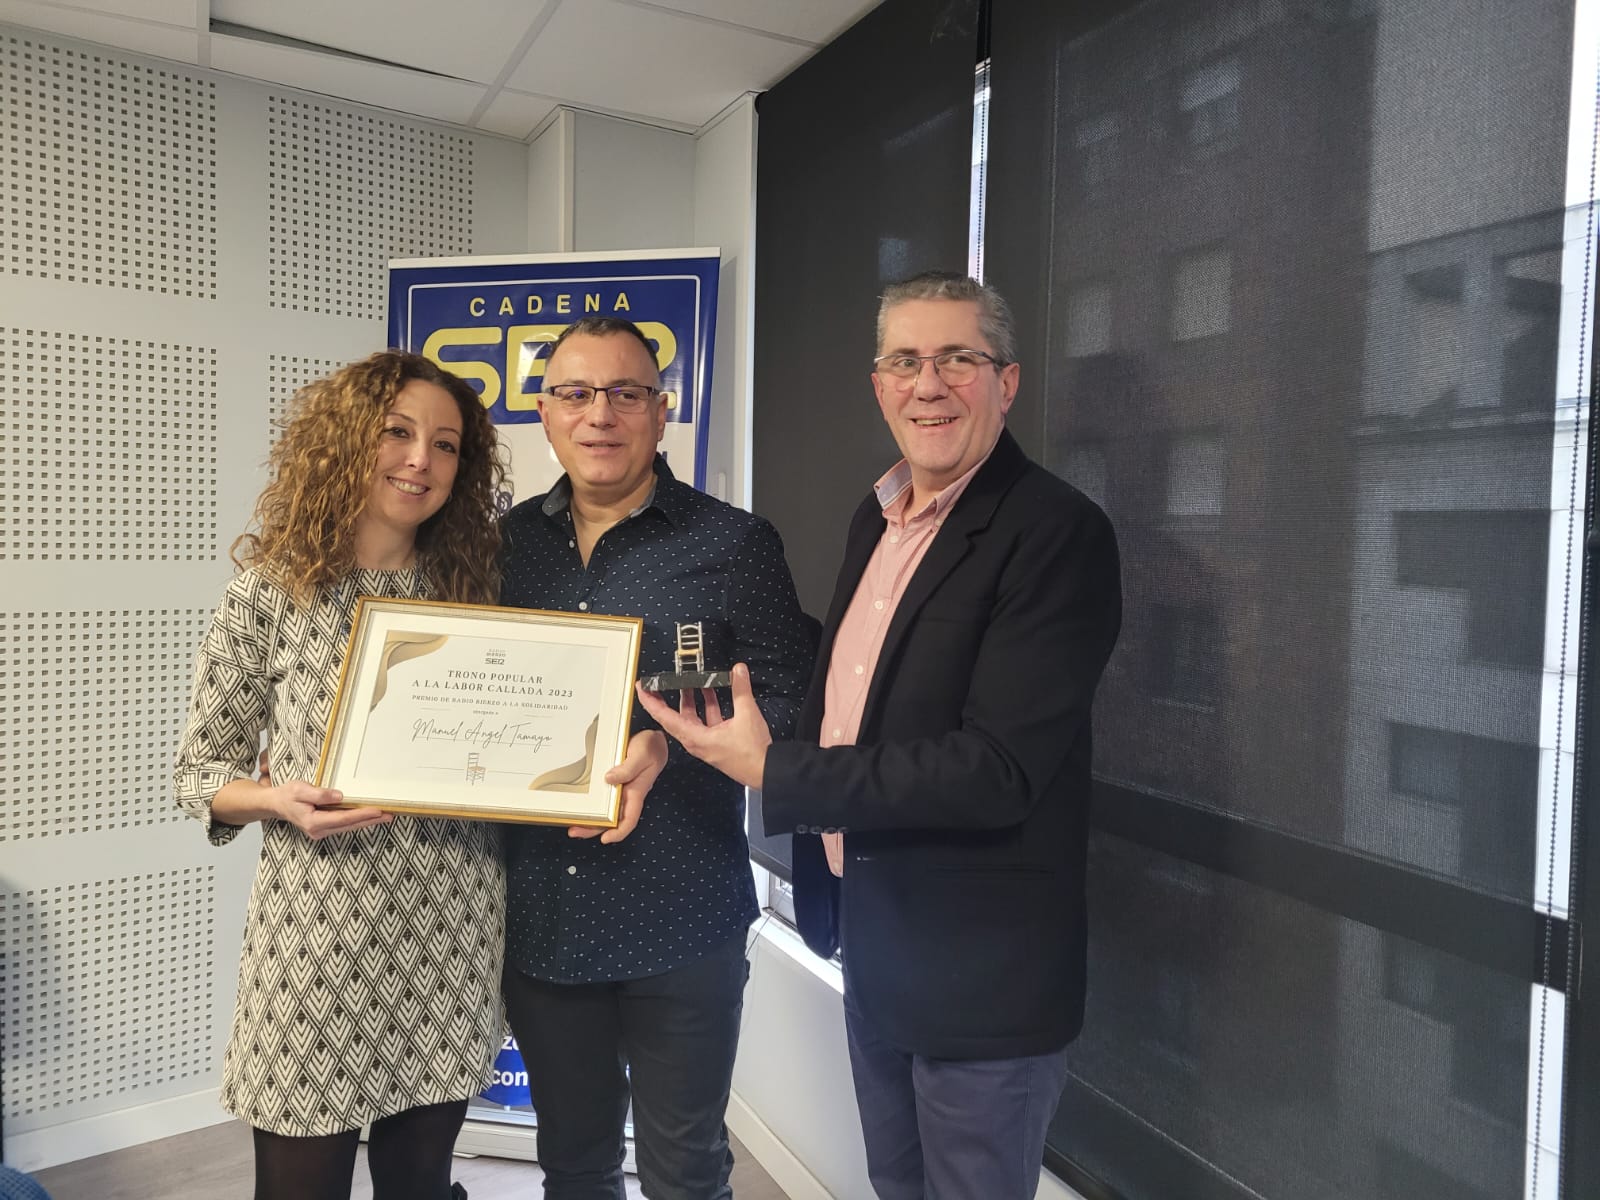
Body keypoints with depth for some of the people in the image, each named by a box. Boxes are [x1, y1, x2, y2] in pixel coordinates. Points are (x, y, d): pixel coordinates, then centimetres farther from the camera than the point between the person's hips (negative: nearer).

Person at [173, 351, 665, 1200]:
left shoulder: (473, 588, 3)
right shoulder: (272, 592, -3)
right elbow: (197, 770, 2)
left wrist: (641, 745, -14)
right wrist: (282, 800, -18)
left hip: (453, 938, 2)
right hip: (318, 934, -2)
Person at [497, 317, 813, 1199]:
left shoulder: (734, 544, -6)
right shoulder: (511, 540, 6)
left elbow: (787, 705, -8)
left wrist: (668, 744, -21)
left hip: (680, 924, -3)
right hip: (538, 917, 4)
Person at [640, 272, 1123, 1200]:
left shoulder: (1058, 530, -19)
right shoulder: (877, 517, 6)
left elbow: (997, 769, -26)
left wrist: (772, 771, -22)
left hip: (982, 972, -7)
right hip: (871, 939, 8)